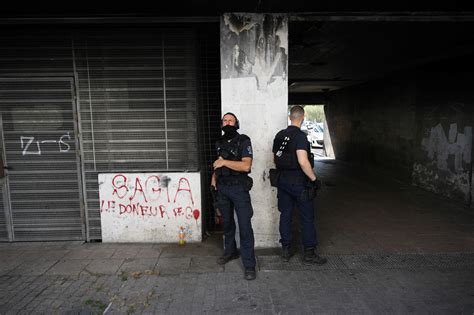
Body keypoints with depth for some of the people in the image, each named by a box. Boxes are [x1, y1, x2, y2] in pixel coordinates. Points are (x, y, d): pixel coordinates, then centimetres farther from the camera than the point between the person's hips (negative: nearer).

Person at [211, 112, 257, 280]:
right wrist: (214, 175, 7)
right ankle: (230, 251, 36)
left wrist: (224, 162, -21)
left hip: (239, 188, -6)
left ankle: (249, 265, 2)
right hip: (222, 188, 6)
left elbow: (246, 166, -21)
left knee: (245, 226, -6)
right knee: (227, 222, 17)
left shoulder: (243, 141, -9)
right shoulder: (220, 143, 10)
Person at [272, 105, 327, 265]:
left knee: (285, 214, 13)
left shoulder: (279, 135, 6)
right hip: (298, 182, -7)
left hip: (282, 180, 7)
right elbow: (303, 162, -25)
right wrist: (314, 179, -15)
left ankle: (286, 250, 22)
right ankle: (309, 254, 13)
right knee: (307, 217, 5)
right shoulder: (300, 136, -17)